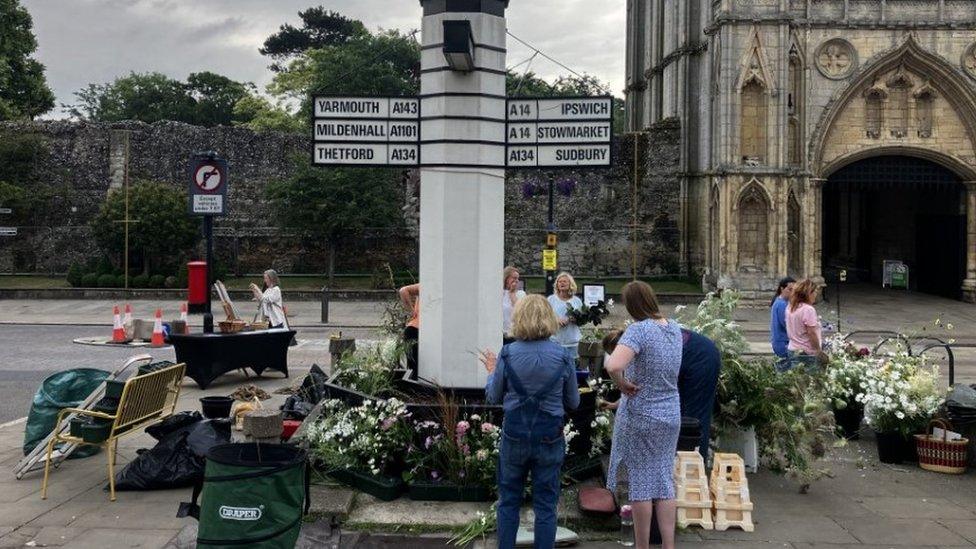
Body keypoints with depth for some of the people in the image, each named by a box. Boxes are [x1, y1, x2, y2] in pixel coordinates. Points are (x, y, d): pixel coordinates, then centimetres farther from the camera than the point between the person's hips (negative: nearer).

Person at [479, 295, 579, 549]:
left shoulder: (507, 354, -10)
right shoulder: (563, 356, -8)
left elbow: (493, 398, 0)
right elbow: (573, 403, 2)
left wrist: (492, 372, 17)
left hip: (514, 435, 0)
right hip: (549, 438, 0)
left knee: (508, 501, 16)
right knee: (545, 505, 10)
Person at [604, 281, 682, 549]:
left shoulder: (639, 330, -20)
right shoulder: (675, 328, 4)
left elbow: (613, 366, -36)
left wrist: (622, 384, -18)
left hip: (639, 417, -6)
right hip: (671, 416, 6)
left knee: (640, 482, 5)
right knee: (664, 480, 12)